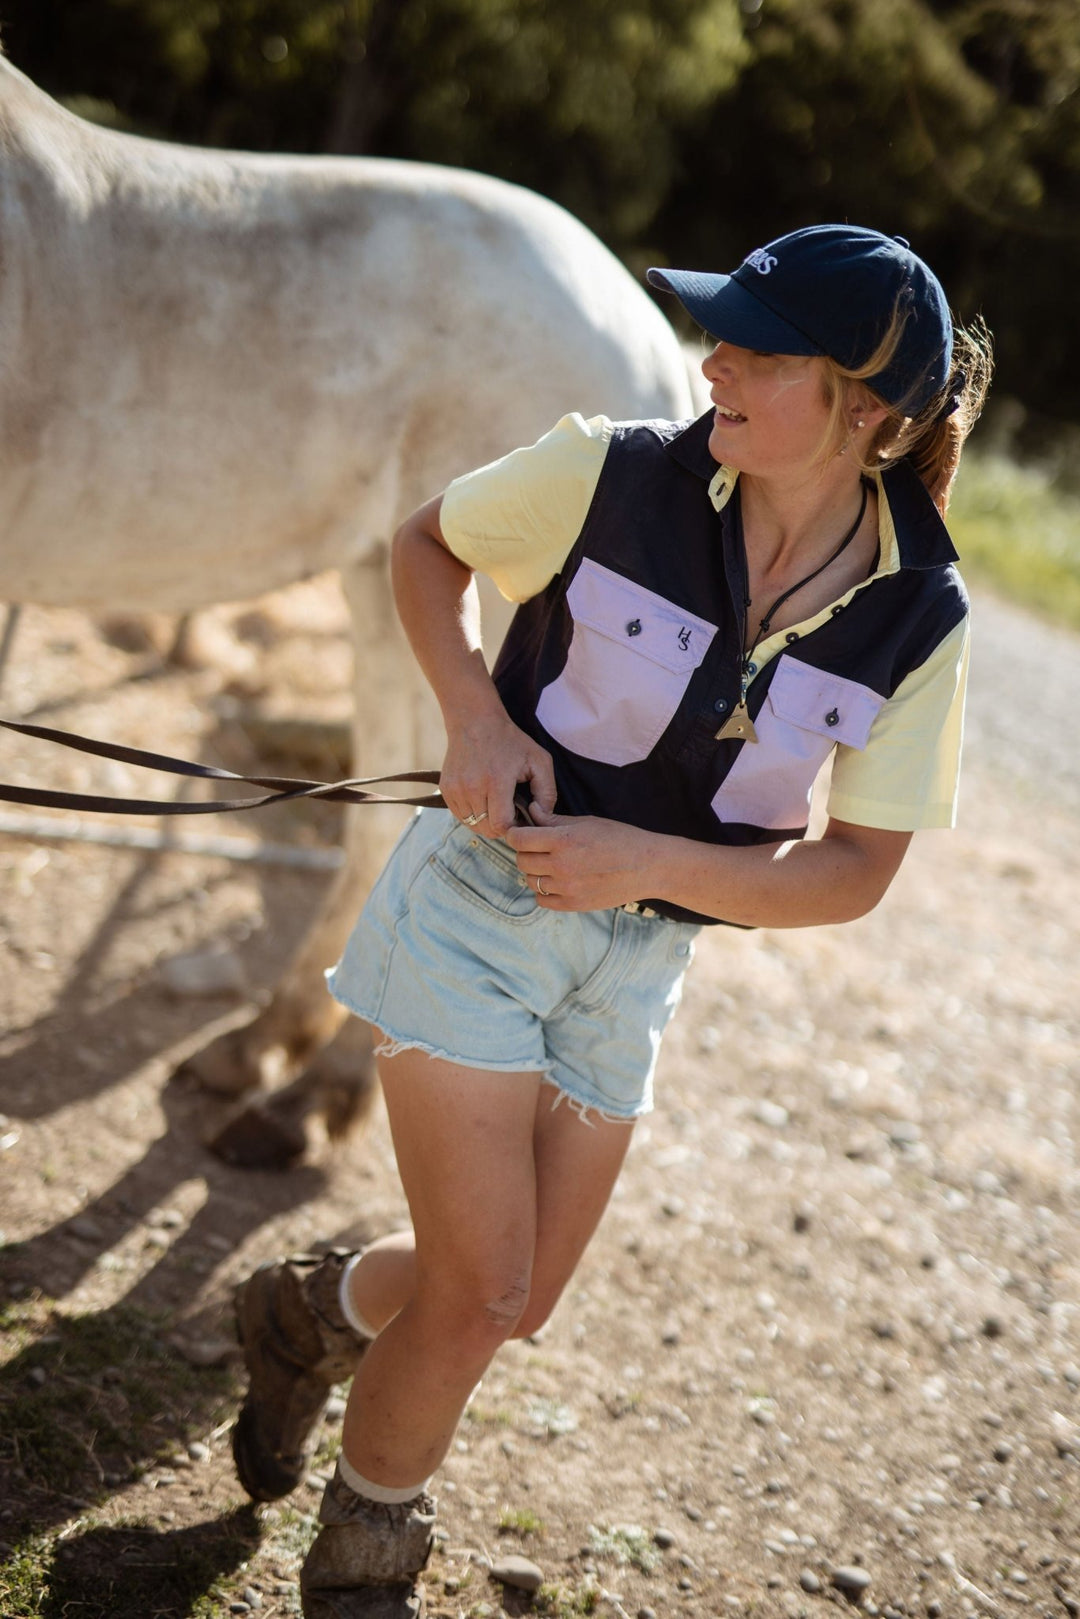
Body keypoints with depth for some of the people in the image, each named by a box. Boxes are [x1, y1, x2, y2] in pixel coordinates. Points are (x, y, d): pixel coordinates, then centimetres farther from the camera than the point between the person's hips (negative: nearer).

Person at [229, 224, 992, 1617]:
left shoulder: (917, 620, -11)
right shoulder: (613, 475, -16)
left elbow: (853, 873, -6)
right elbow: (427, 544, 2)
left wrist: (643, 861, -20)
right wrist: (475, 713, -15)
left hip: (634, 962, 4)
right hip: (480, 896, -3)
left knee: (517, 1302, 14)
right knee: (482, 1290, -6)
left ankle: (307, 1310, 46)